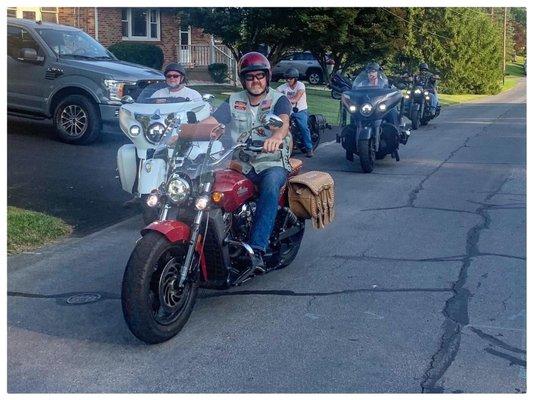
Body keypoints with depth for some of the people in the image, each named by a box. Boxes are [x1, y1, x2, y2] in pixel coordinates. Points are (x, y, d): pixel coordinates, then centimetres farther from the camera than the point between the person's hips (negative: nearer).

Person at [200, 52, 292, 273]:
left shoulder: (278, 100, 2)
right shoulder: (234, 101, 13)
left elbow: (284, 122, -20)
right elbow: (210, 121, 1)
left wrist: (276, 136, -45)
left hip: (273, 163, -3)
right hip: (242, 163, 4)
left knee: (270, 184, -37)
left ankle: (257, 249, -43)